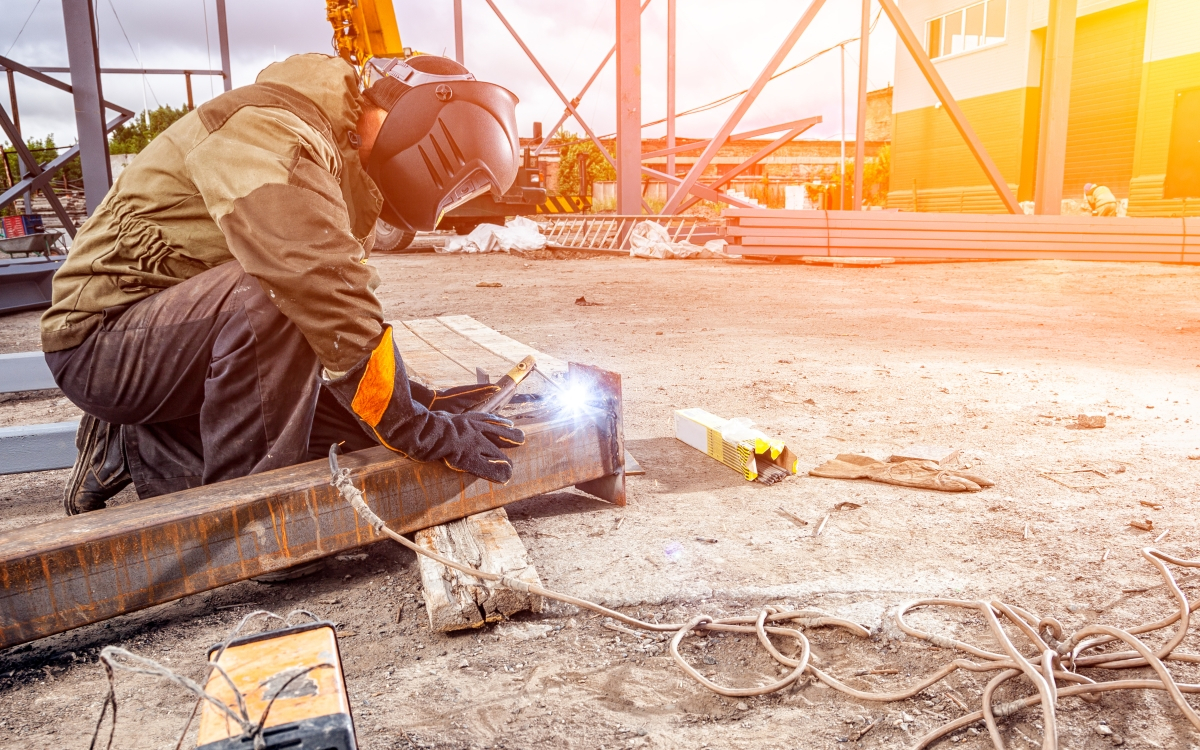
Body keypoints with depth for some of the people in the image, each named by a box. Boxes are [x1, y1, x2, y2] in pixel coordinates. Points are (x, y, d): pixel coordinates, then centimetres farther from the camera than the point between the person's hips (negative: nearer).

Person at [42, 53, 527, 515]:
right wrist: (422, 430, -28)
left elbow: (345, 302, 10)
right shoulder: (266, 129, -23)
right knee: (271, 294, -34)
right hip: (99, 341, -9)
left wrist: (420, 398, -2)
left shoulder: (348, 167, 8)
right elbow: (324, 296, -33)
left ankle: (132, 450, 9)